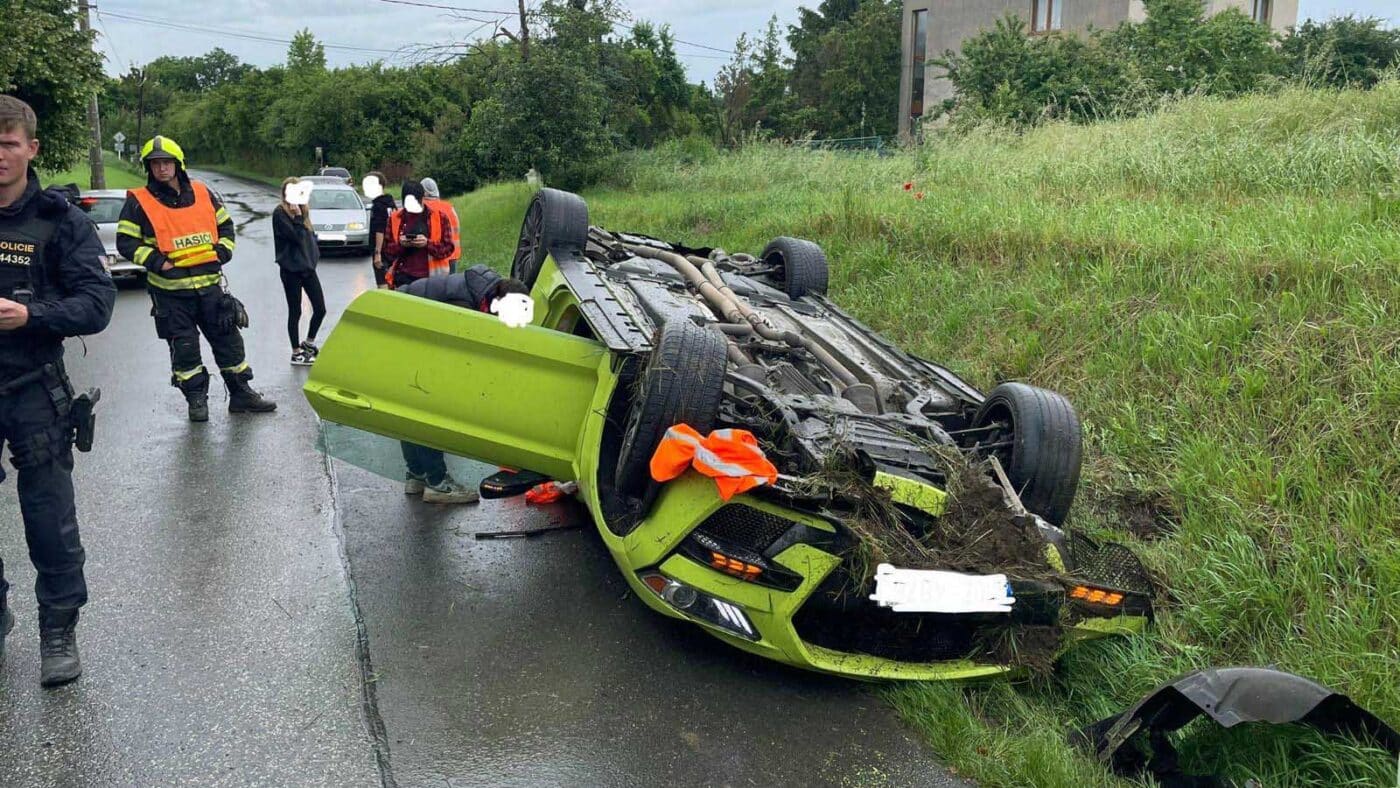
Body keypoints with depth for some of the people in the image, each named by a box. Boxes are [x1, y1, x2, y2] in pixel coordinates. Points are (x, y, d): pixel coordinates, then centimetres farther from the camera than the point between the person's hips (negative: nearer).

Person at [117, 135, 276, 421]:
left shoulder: (203, 193, 7)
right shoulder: (138, 202, -3)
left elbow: (225, 225, 18)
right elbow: (126, 242, -5)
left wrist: (222, 253, 3)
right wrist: (157, 262, -14)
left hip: (209, 285, 3)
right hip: (170, 292, -3)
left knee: (228, 339, 7)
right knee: (184, 347, 3)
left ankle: (241, 393, 18)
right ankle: (196, 398, 16)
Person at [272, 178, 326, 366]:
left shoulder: (302, 210, 11)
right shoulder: (280, 213, -11)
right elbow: (297, 237, -20)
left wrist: (313, 257, 8)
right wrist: (297, 216, -19)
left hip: (308, 267, 7)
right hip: (291, 270, -7)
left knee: (320, 309, 6)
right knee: (295, 312, 3)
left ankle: (309, 343, 27)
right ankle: (296, 352, 15)